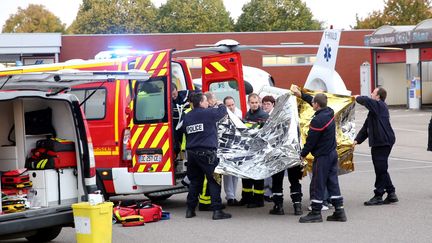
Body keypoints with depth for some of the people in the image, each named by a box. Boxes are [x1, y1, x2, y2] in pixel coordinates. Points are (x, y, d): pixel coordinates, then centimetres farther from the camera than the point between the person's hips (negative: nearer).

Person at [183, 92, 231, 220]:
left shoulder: (187, 117, 11)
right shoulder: (208, 113, -6)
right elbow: (223, 112, 7)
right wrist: (221, 105, 28)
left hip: (191, 153, 6)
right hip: (206, 152, -6)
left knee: (195, 181, 15)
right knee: (214, 181, -2)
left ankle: (190, 209, 16)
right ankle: (217, 210, -7)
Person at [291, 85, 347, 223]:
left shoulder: (317, 120, -22)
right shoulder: (329, 112, 3)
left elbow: (311, 140, -16)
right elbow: (312, 101, 22)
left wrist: (303, 154, -1)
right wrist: (301, 94, 28)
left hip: (322, 156, -9)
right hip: (333, 153, 9)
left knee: (317, 184, 0)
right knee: (332, 182, 12)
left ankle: (315, 213, 6)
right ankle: (339, 211, 12)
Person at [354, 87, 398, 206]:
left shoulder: (380, 106, -10)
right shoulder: (374, 109, 19)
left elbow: (366, 100, -25)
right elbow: (366, 127, 19)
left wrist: (357, 97, -3)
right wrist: (357, 140, 12)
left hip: (383, 141, -10)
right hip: (378, 142, 10)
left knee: (380, 169, -4)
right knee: (381, 169, 14)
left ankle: (378, 196, 1)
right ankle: (391, 194, 20)